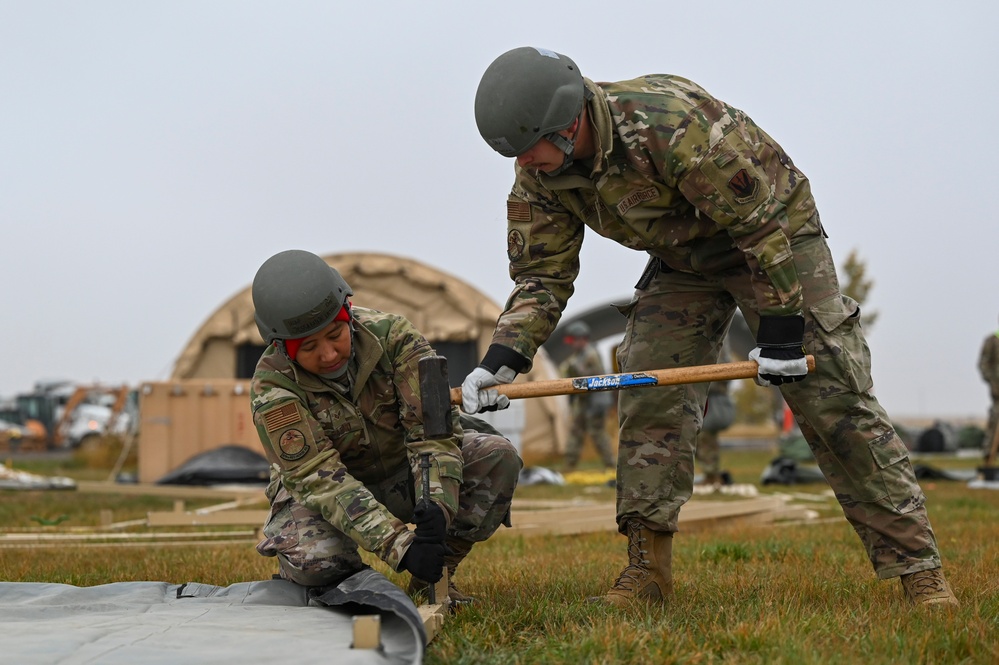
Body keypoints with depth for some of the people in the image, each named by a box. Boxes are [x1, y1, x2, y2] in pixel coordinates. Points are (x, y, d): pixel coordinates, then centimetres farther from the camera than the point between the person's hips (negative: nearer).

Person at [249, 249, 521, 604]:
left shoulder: (391, 334, -22)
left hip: (403, 472, 2)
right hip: (323, 494, -2)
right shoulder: (271, 386, -26)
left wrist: (434, 510, -43)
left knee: (497, 458, -24)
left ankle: (431, 578, -7)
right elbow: (321, 479, -32)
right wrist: (400, 547, -44)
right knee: (314, 561, -35)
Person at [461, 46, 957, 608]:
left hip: (774, 238, -6)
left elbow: (763, 218, -30)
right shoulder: (540, 175, -14)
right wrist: (504, 356, -25)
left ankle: (917, 566, -7)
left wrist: (781, 327, -26)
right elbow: (542, 274, -8)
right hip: (683, 260, 6)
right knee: (649, 401, -7)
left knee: (834, 396, -10)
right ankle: (648, 568, 1)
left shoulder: (674, 123, -37)